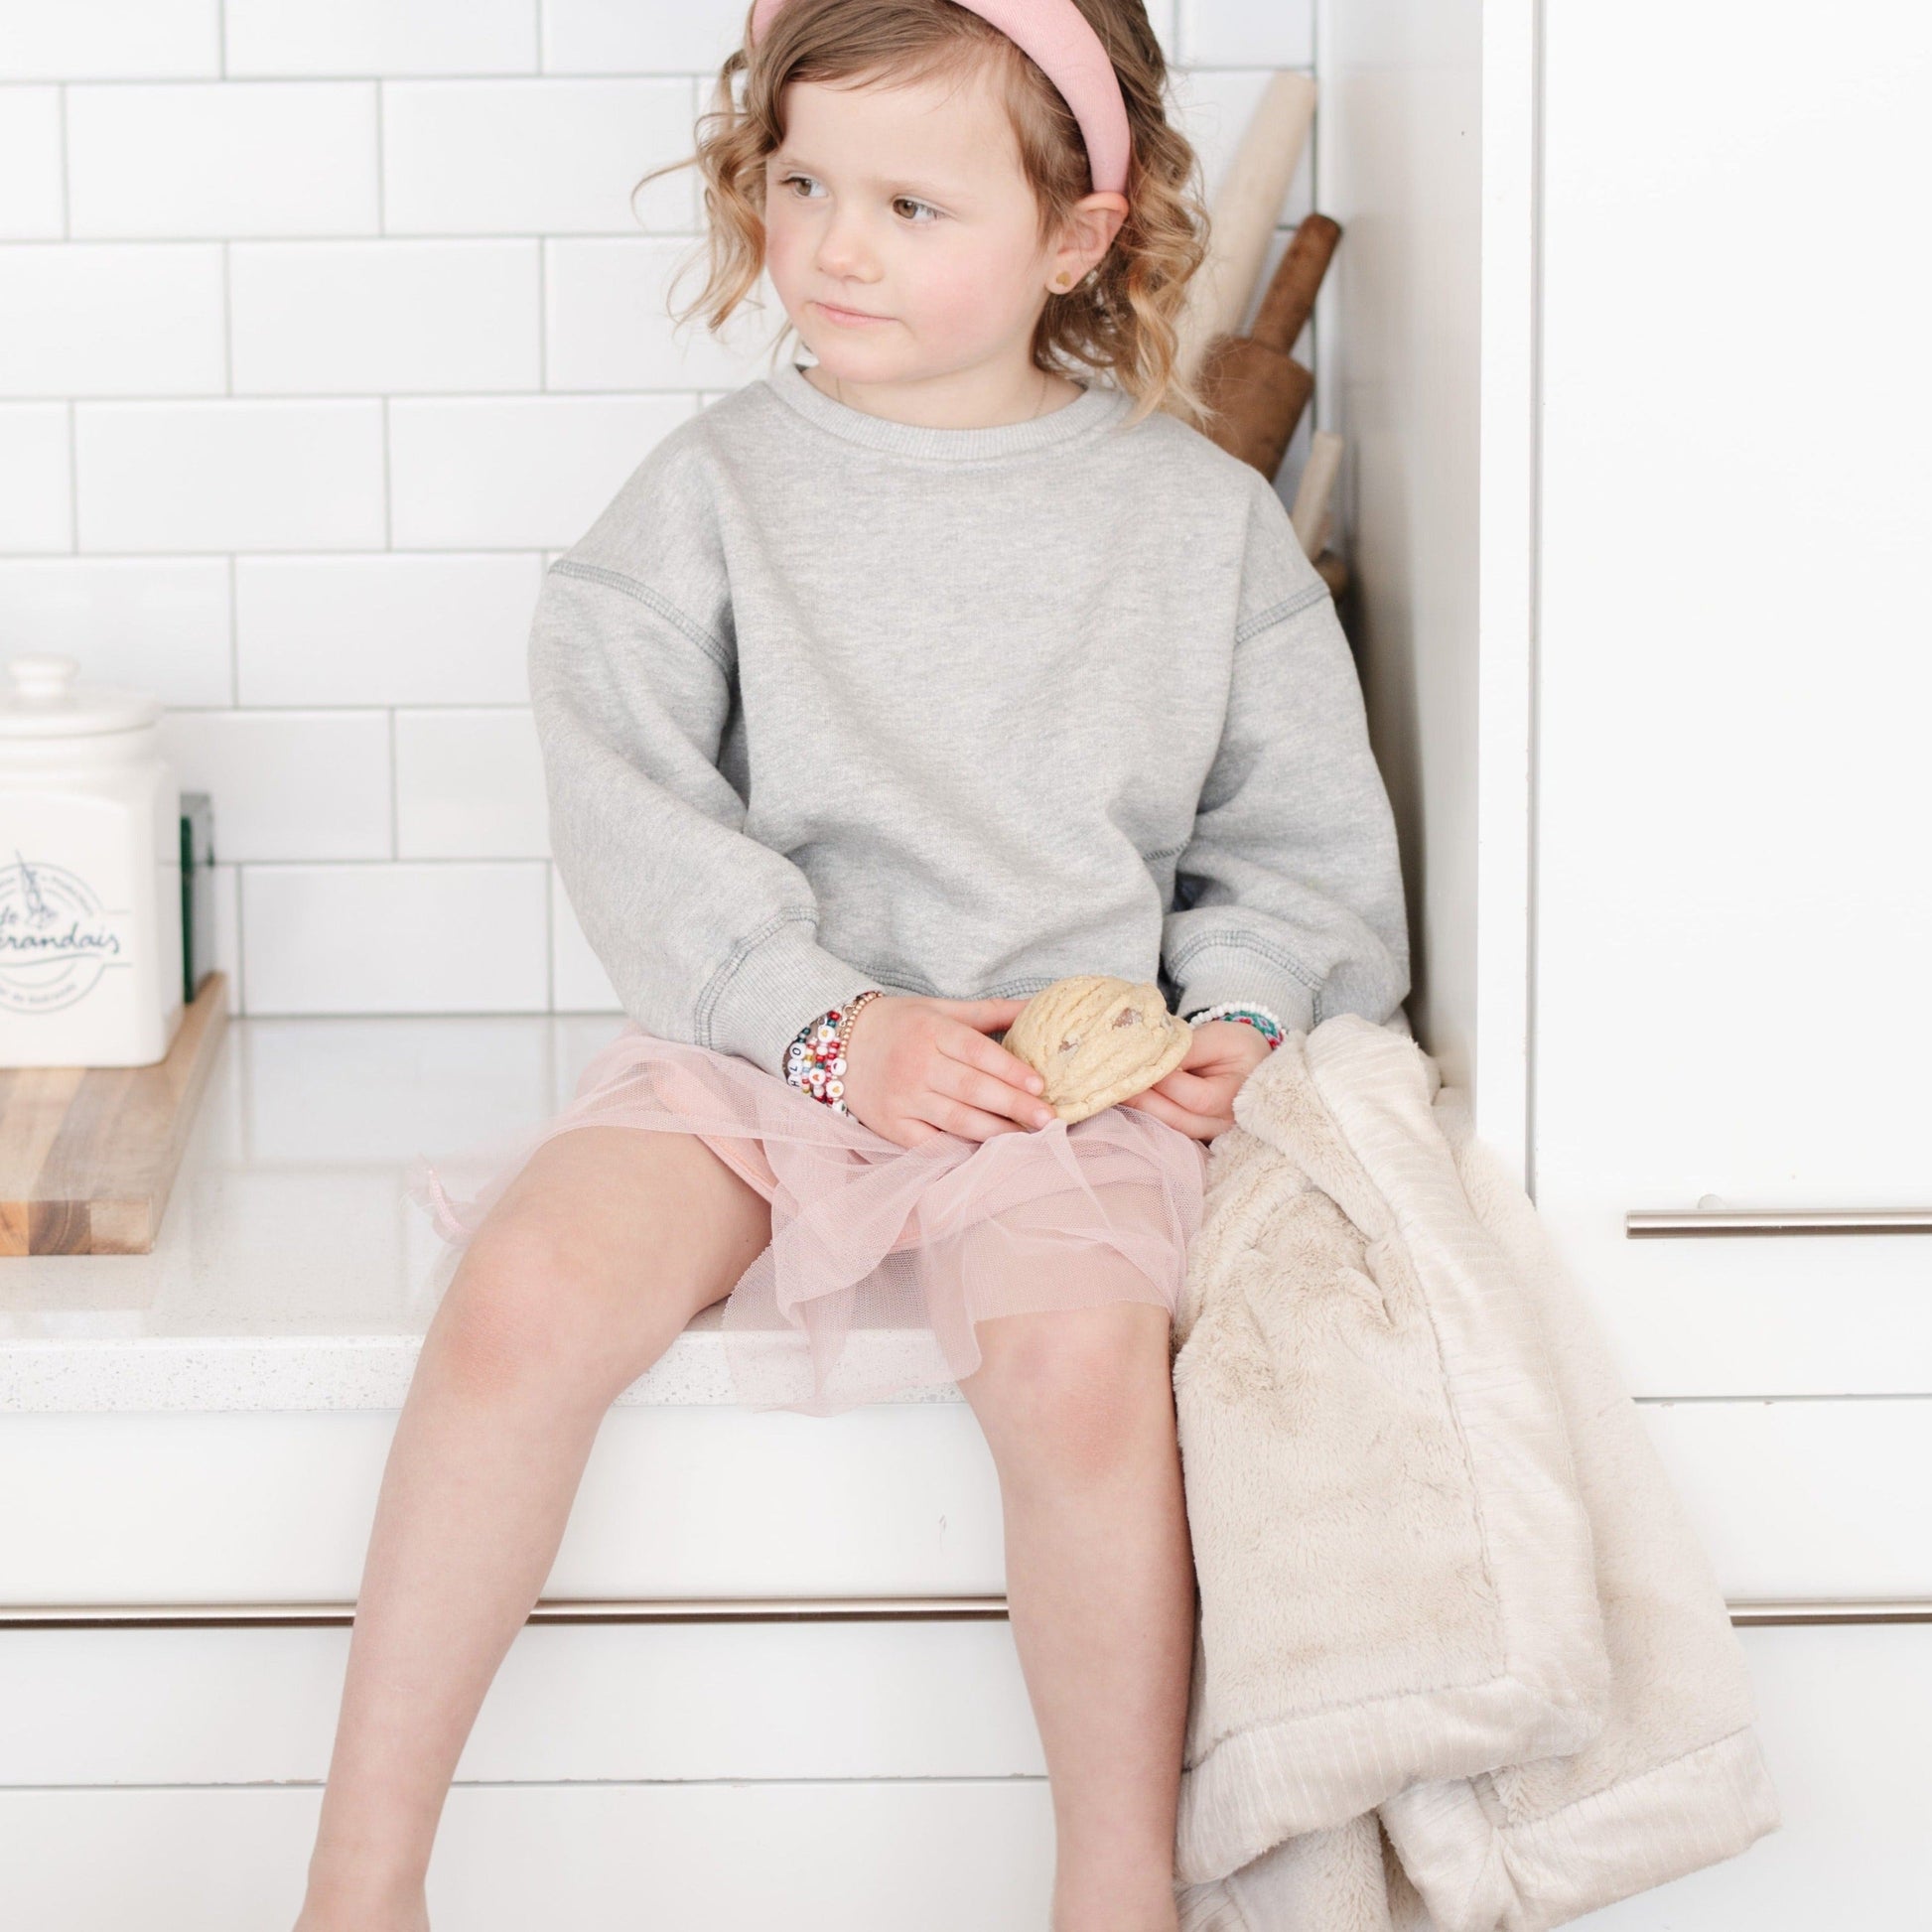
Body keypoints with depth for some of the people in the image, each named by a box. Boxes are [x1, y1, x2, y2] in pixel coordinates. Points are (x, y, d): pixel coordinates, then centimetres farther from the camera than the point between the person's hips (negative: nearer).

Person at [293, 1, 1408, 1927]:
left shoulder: (1199, 513, 8)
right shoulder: (712, 488, 5)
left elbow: (1303, 837, 14)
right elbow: (631, 814, -3)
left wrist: (1238, 1012, -5)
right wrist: (830, 1023, -14)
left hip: (1068, 1064, 0)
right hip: (753, 1036, 1)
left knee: (1075, 1349, -31)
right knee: (531, 1288, -26)